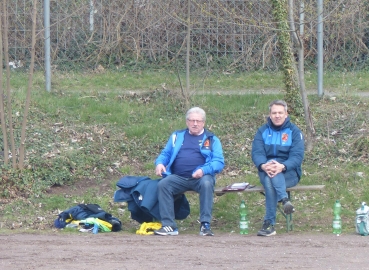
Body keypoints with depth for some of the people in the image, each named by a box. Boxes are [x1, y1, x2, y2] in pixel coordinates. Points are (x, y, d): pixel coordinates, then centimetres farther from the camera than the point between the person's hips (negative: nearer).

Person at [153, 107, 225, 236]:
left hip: (200, 177, -2)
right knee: (163, 184, -28)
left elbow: (219, 162, 3)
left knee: (206, 183, -36)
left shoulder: (212, 140, 14)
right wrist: (160, 163, -1)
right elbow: (165, 154, 24)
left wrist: (204, 170, -17)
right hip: (178, 178, 2)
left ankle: (205, 225, -33)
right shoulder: (177, 136, 24)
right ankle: (168, 226, -29)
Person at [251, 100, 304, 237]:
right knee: (269, 179, -35)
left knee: (270, 181, -34)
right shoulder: (262, 131, 12)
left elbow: (297, 156, -9)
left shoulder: (294, 131, 5)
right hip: (266, 172, 2)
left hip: (289, 173, -2)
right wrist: (263, 165, -29)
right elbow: (256, 153, -4)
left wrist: (282, 167, -31)